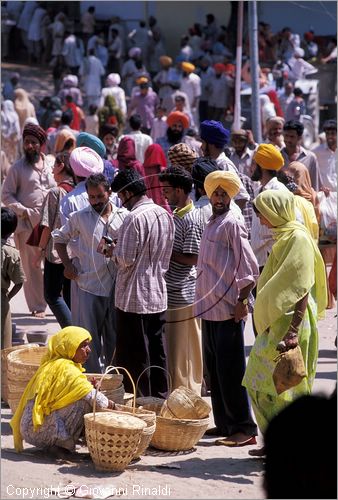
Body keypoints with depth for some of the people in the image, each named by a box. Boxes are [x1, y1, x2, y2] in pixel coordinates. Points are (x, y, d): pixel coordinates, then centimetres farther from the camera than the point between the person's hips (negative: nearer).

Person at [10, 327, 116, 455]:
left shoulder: (53, 364, 16)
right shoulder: (65, 369, -14)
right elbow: (89, 395, -22)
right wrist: (107, 403, -7)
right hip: (38, 430, -10)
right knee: (85, 403, -20)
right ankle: (63, 444, -8)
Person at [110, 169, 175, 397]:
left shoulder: (135, 218, -18)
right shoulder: (165, 215, 7)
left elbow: (125, 259, -20)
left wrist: (113, 249, 1)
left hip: (134, 299, -8)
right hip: (159, 295, 8)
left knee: (135, 356, 1)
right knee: (157, 353, 14)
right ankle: (160, 398, 20)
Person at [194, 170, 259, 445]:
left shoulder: (232, 224, -10)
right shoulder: (211, 224, 15)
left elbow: (250, 268, -14)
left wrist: (241, 302, -16)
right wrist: (203, 299, 17)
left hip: (228, 310, -9)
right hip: (210, 309, 9)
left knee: (230, 371, -7)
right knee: (215, 369, 13)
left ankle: (244, 428, -3)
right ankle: (224, 423, 21)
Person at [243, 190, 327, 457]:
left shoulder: (298, 238, -15)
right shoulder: (285, 237, 14)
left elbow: (301, 289, -22)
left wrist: (293, 330, -28)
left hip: (289, 325, -10)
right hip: (275, 325, 10)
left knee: (285, 385, -4)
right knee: (261, 384, 13)